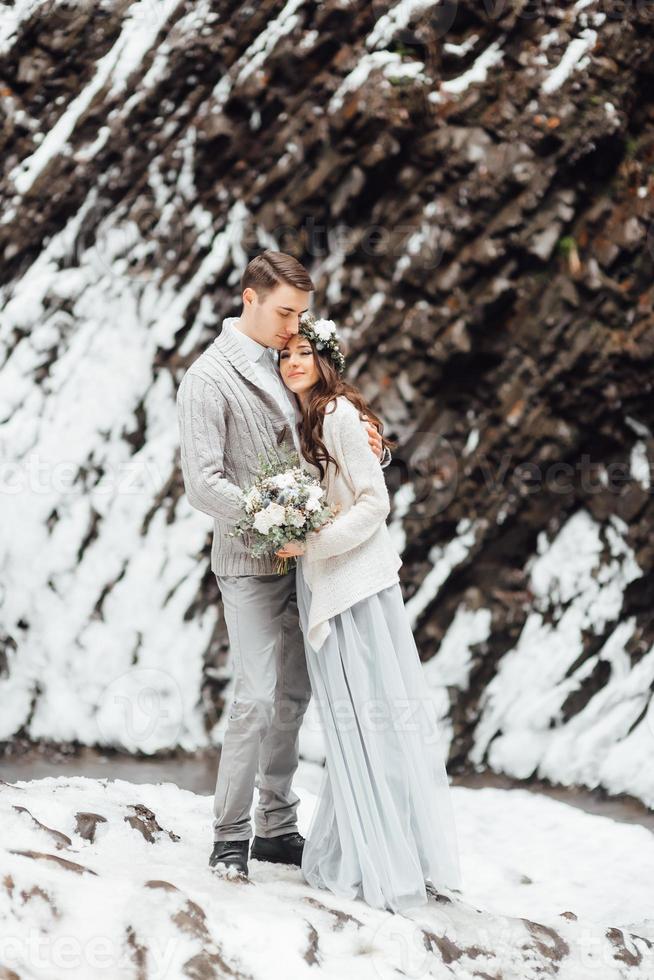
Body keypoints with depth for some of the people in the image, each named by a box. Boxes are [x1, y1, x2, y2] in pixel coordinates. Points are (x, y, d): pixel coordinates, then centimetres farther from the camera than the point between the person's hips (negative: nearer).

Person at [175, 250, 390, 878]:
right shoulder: (209, 378, -9)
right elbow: (202, 482, -17)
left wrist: (368, 450, -3)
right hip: (249, 564, -7)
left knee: (293, 694, 10)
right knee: (257, 696, -12)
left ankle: (277, 827, 21)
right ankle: (230, 838, 0)